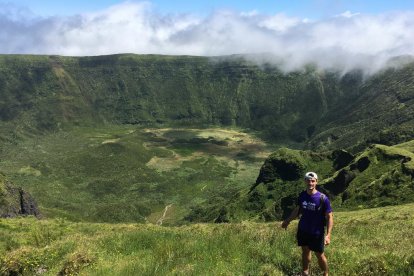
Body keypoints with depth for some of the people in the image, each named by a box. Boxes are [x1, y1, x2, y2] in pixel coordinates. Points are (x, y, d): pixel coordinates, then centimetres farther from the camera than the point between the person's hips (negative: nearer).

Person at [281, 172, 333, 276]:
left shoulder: (322, 198, -20)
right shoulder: (302, 195, -7)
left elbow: (329, 217, -16)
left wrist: (328, 235, -23)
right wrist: (288, 220, 13)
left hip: (317, 233, -4)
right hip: (303, 230, 4)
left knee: (319, 255, 11)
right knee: (305, 251, 20)